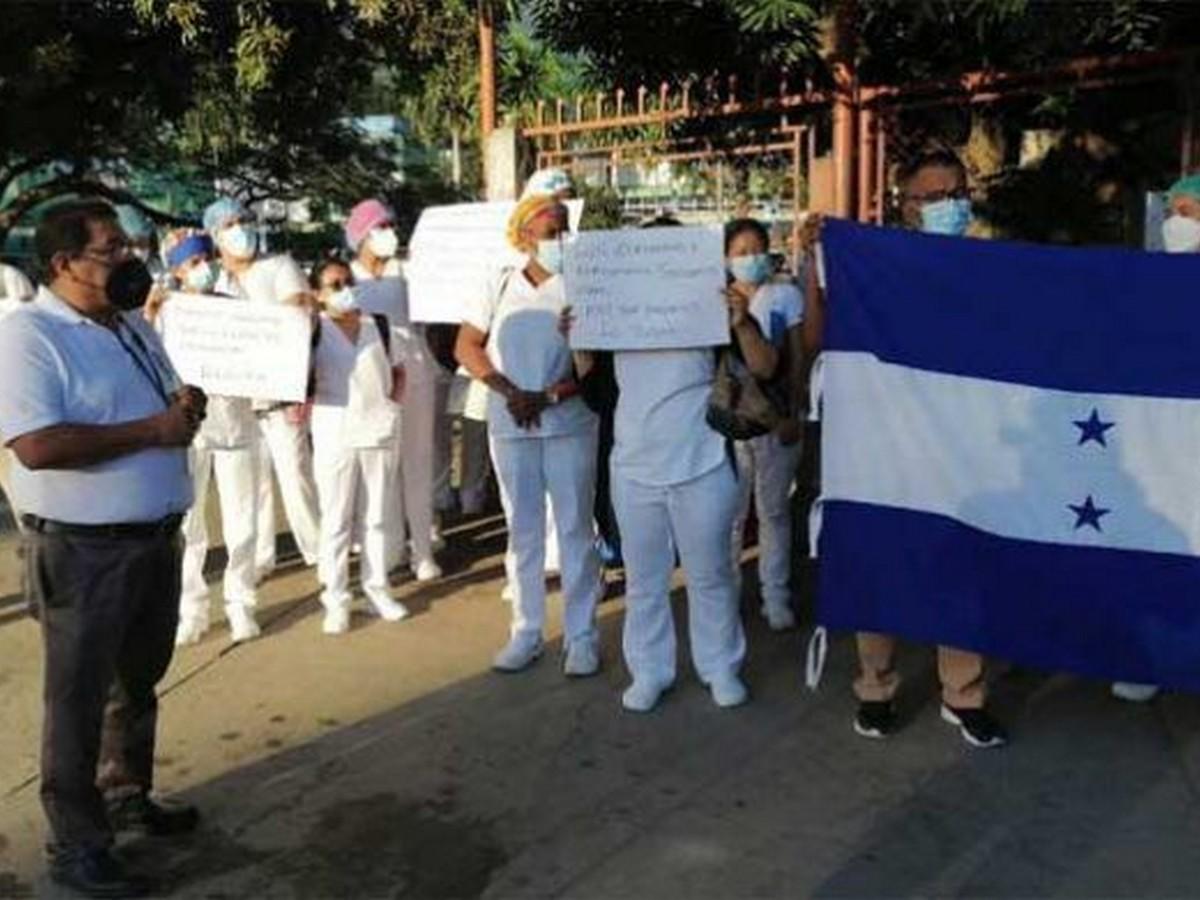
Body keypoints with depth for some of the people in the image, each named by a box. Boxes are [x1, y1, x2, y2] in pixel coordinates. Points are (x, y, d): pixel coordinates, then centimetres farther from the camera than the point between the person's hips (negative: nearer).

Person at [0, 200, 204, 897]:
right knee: (80, 696, 6)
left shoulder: (134, 325, 10)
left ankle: (127, 797, 40)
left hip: (158, 536, 8)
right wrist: (152, 430, -20)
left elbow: (169, 408, 20)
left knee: (138, 681, 21)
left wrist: (188, 410, -5)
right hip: (83, 549, -8)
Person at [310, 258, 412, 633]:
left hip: (379, 429, 3)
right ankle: (336, 598, 9)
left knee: (377, 515, 11)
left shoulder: (377, 324, 9)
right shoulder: (314, 329, -2)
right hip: (334, 434, -3)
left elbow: (397, 369, 17)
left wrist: (394, 399, 3)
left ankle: (377, 588, 22)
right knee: (336, 520, 2)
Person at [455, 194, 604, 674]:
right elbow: (467, 346, 3)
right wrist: (508, 391, -10)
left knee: (575, 527, 4)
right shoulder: (500, 285, 5)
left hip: (570, 422, -3)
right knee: (522, 528, 11)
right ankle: (526, 631, 22)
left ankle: (582, 635, 14)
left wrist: (547, 397, -18)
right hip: (509, 425, 3)